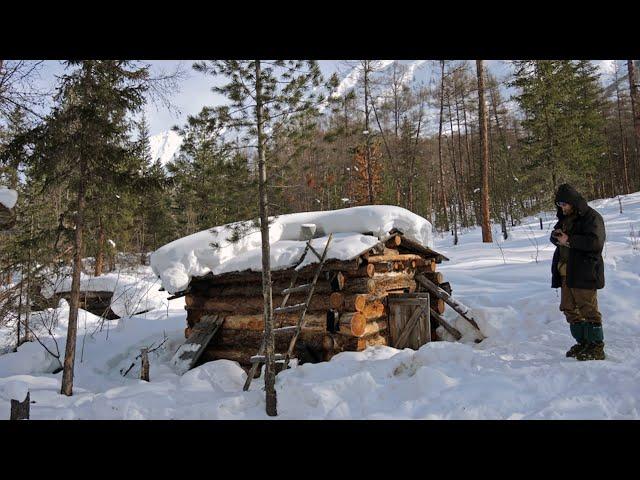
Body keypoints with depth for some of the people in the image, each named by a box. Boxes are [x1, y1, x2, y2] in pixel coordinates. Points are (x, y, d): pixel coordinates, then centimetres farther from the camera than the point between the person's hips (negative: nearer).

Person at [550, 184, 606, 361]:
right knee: (569, 308, 12)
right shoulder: (564, 218, 17)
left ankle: (597, 348, 5)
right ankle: (583, 343, 24)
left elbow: (596, 242, -21)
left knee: (588, 310, -4)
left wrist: (569, 240, -17)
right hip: (565, 271, 8)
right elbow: (555, 237, 22)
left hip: (584, 272, -8)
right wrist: (556, 235, -2)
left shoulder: (592, 217, -9)